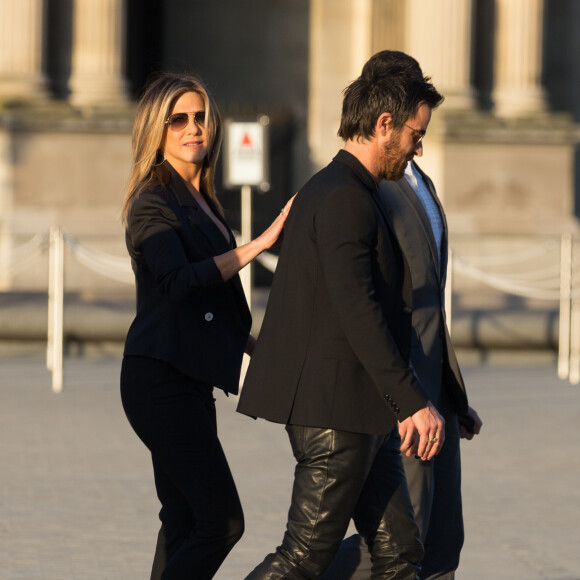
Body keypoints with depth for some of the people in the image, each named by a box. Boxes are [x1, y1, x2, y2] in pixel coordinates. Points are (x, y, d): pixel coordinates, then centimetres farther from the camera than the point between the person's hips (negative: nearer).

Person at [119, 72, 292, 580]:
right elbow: (179, 282, -26)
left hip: (189, 380, 9)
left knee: (186, 526, 9)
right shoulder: (152, 202, -11)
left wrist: (257, 346, 24)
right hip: (161, 380, -9)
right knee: (221, 520, -12)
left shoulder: (199, 199, 17)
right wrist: (260, 244, -25)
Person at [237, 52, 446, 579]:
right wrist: (413, 402, -24)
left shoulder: (324, 191, 18)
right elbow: (357, 309, -24)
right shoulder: (345, 199, -15)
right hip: (337, 409, -10)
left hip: (357, 415, 10)